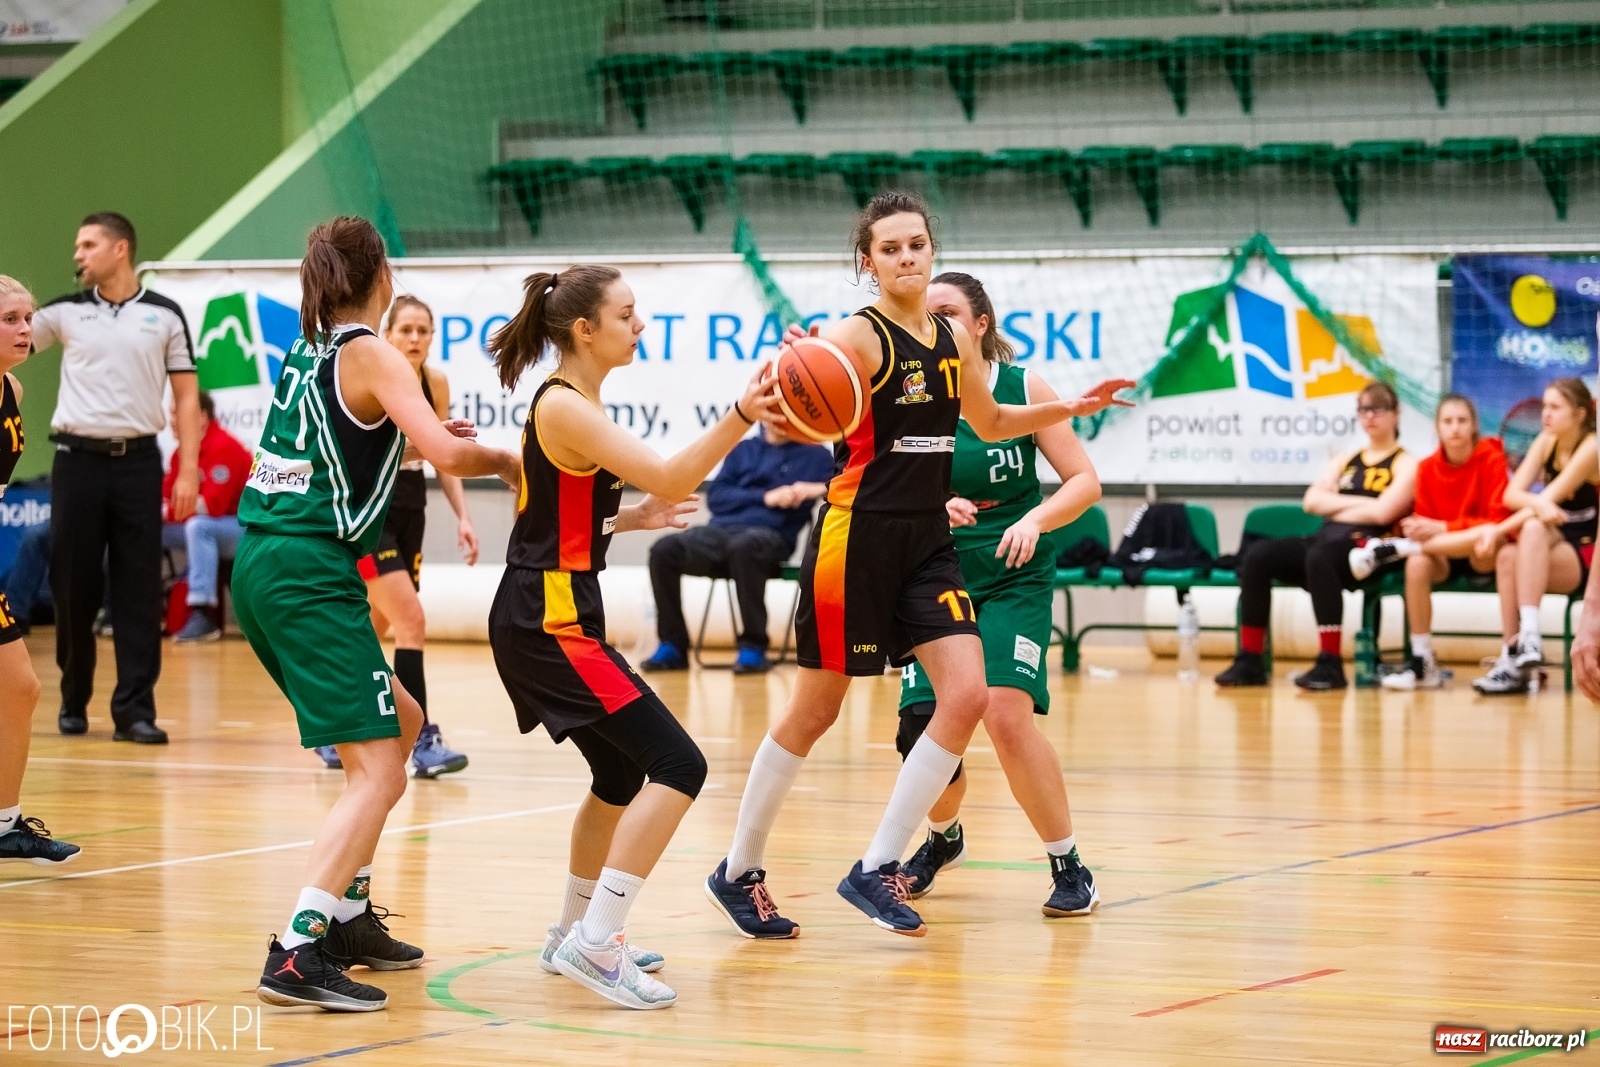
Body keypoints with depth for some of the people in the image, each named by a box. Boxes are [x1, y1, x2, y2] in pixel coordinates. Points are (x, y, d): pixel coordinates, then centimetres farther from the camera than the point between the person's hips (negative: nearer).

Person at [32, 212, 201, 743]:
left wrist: (189, 471, -3)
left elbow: (187, 395, 4)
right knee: (73, 585, 4)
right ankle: (73, 702, 17)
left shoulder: (164, 315, 4)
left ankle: (134, 709, -1)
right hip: (78, 459, 1)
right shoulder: (66, 312, 8)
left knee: (139, 589, -2)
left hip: (137, 460, -1)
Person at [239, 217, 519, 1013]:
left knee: (398, 724, 24)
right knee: (378, 773, -12)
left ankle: (348, 915, 24)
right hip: (311, 574, -9)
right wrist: (505, 461, 0)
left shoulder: (308, 351, 16)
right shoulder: (370, 354, -7)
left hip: (262, 562, 9)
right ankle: (299, 953, -25)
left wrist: (405, 438, 23)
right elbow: (446, 453, -19)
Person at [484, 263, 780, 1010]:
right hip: (549, 622, -11)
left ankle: (576, 935, 37)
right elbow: (670, 479, -28)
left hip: (548, 618, 11)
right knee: (678, 765, -15)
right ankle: (594, 944, -16)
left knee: (621, 774, 24)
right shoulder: (565, 408, -17)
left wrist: (630, 519, 16)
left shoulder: (573, 403, 14)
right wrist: (741, 416, -37)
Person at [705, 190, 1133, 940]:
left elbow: (988, 422, 27)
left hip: (926, 541, 6)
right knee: (815, 712, 3)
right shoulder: (856, 336, -12)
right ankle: (737, 872, 19)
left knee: (967, 696, -9)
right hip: (858, 537, -6)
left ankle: (876, 869, -1)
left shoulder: (954, 339, 9)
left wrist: (1067, 408, 16)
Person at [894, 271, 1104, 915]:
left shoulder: (1021, 388, -5)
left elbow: (1084, 481, -5)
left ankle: (1069, 867, -8)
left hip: (1014, 579, -2)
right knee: (923, 728, -6)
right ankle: (943, 837, 30)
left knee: (1006, 712, -23)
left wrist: (1034, 520, -23)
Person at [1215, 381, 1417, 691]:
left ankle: (1329, 664, -35)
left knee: (1319, 557, -40)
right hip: (1328, 538, 7)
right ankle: (1250, 660, -19)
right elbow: (1311, 501, 11)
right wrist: (1357, 503, -1)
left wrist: (1334, 507, 4)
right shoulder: (1346, 461, 25)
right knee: (1258, 555, -19)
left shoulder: (1405, 464, 6)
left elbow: (1381, 512, -9)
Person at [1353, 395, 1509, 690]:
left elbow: (1498, 522, -15)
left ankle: (1390, 549, -28)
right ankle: (1422, 663, -30)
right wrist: (1417, 528, -21)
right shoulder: (1427, 468, 2)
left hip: (1481, 557, -3)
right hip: (1443, 557, 3)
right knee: (1417, 563, -34)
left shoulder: (1491, 459, -9)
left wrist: (1443, 529, -21)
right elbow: (1425, 521, 4)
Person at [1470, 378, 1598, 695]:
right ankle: (1512, 659, -29)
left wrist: (1499, 531, -25)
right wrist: (1539, 504, -27)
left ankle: (1530, 635, -42)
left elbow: (1550, 498, -20)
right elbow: (1512, 494, -4)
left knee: (1534, 527, -35)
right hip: (1552, 549, 6)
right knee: (1508, 555, -28)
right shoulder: (1545, 443, 7)